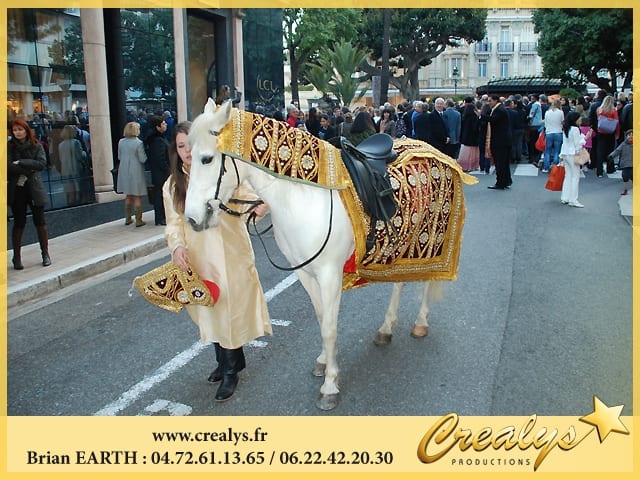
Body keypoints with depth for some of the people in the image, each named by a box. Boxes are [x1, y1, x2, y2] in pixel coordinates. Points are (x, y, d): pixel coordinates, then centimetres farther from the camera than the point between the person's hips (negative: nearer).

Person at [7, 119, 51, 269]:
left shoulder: (36, 146, 2)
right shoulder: (9, 147, 2)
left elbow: (42, 163, -11)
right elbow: (8, 166, -10)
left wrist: (21, 163, -16)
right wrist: (29, 168, -15)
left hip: (34, 188, 0)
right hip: (16, 189, 0)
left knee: (40, 221, 5)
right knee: (19, 223, 4)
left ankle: (45, 254, 15)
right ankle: (17, 257, 11)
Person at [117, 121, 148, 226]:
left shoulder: (121, 142, 1)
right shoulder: (138, 143, -15)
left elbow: (119, 157, 10)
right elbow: (143, 159, -14)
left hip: (124, 171, 5)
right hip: (136, 171, -5)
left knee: (128, 196, 18)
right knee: (137, 197, 3)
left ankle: (128, 219, 24)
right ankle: (138, 220, 6)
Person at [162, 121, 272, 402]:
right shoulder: (172, 185, 3)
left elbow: (247, 195, -14)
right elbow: (174, 223, 3)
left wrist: (258, 204, -39)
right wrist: (177, 245, -18)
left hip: (232, 255, -4)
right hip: (199, 260, 4)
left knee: (230, 309, 3)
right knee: (210, 312, 17)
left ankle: (231, 370, 22)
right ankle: (225, 362, 40)